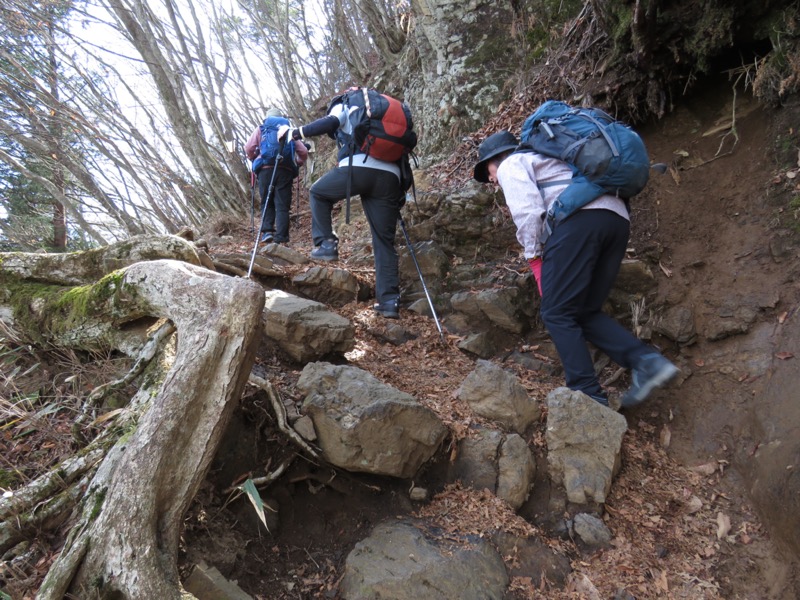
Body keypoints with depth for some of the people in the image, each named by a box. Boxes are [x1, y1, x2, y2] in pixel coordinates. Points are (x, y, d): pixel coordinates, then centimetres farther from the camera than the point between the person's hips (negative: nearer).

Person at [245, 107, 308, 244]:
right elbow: (304, 152, 12)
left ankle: (267, 231, -5)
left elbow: (248, 148, 3)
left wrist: (254, 159, 21)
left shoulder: (261, 129, 16)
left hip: (266, 169, 0)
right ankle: (281, 237, -9)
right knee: (282, 205, 0)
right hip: (285, 171, 0)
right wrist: (298, 164, 27)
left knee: (266, 202, 12)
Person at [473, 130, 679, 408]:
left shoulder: (511, 165, 14)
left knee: (557, 314, -3)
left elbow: (528, 212, -4)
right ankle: (647, 360, -5)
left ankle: (590, 396, -6)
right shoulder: (543, 158, 40)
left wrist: (534, 256, 5)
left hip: (577, 220, -8)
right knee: (586, 313, 12)